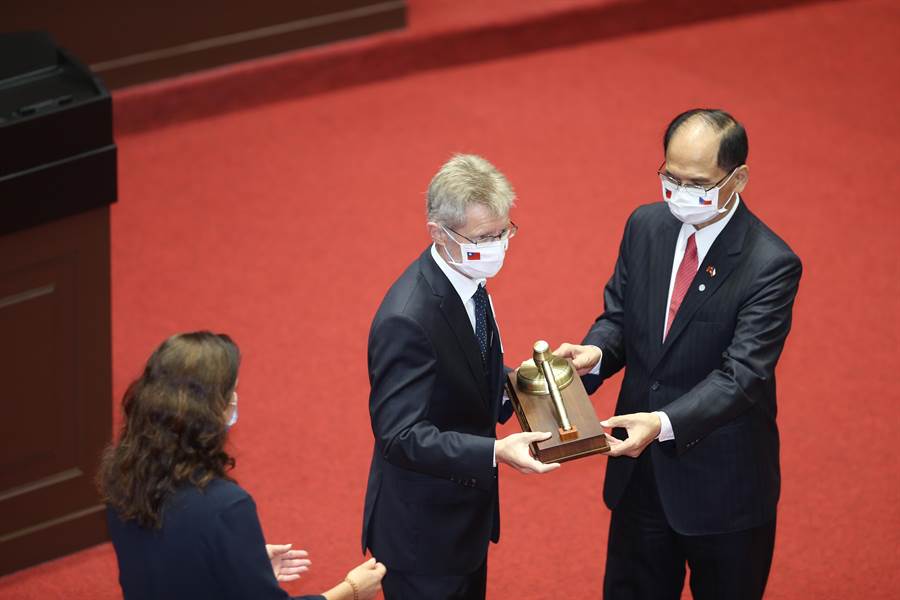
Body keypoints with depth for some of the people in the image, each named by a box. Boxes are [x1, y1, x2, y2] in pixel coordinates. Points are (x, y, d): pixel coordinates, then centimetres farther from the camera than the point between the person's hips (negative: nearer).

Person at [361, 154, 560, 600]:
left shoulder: (465, 278, -1)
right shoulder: (408, 320, -30)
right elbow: (400, 436, -32)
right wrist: (495, 453, -40)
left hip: (464, 516, 9)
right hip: (423, 536, -9)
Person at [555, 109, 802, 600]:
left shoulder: (770, 265, -21)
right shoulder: (645, 226, -2)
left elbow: (742, 374, -26)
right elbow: (618, 316, 6)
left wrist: (664, 423, -40)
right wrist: (594, 352, -17)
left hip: (722, 485, -5)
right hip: (640, 469, 5)